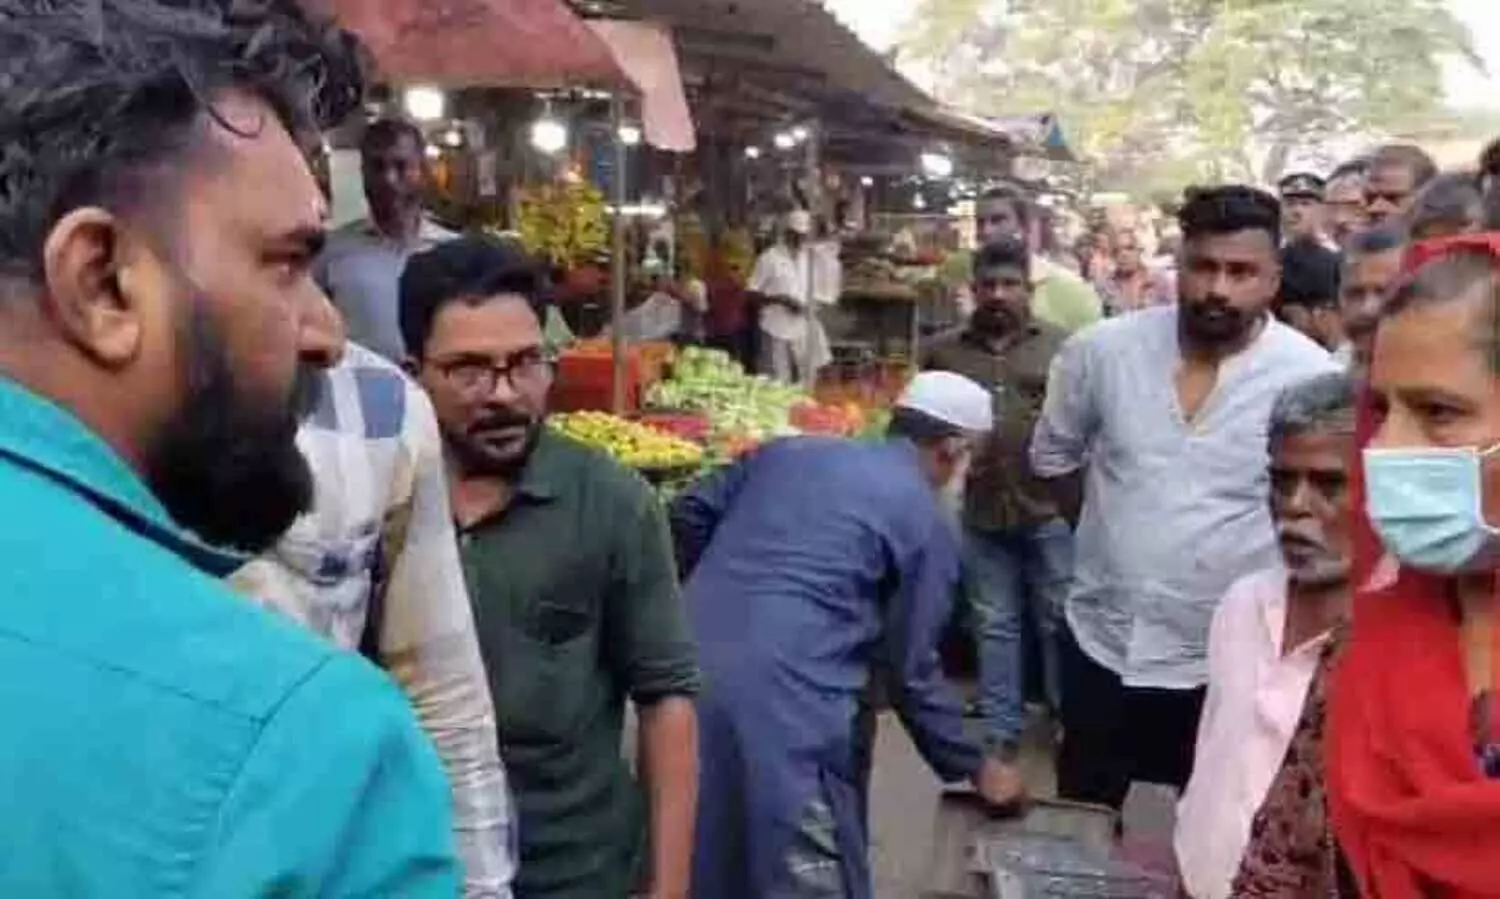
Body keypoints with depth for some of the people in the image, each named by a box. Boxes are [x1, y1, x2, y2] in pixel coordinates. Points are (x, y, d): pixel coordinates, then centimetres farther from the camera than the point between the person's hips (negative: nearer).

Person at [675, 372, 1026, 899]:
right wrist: (975, 767, 17)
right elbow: (911, 671, 4)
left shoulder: (790, 449, 18)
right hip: (783, 703, -6)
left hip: (686, 675, 7)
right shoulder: (929, 523, 3)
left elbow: (687, 516, 15)